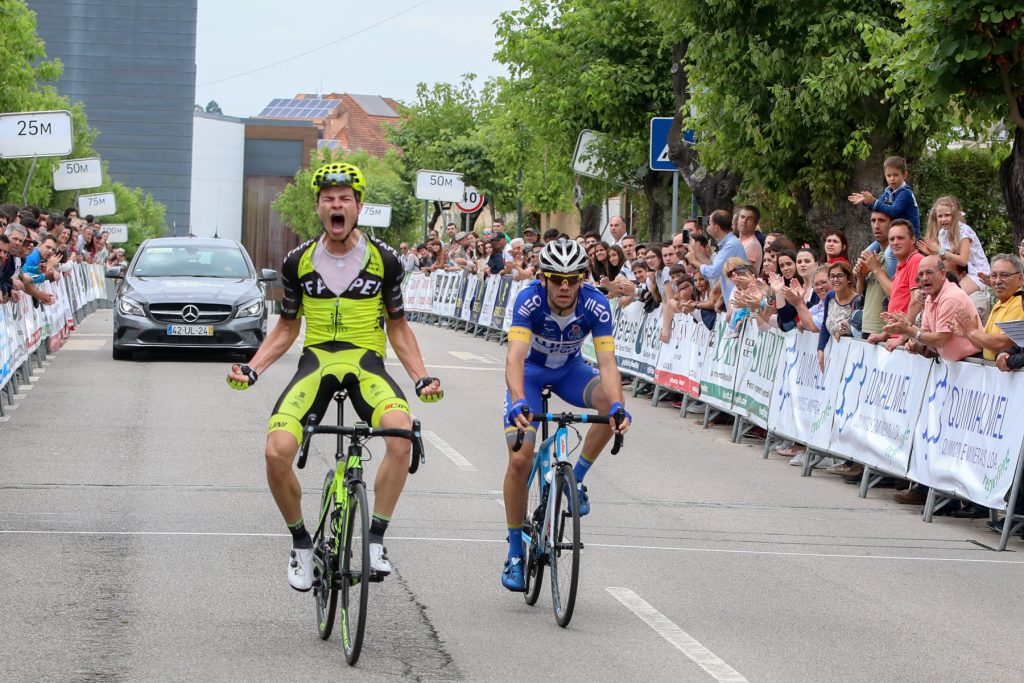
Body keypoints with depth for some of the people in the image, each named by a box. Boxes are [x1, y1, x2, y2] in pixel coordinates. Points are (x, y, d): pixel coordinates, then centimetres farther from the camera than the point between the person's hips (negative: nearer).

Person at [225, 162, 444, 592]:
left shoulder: (383, 260, 2)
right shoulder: (299, 261, 4)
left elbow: (397, 327, 11)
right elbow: (287, 328, 14)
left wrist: (422, 378, -1)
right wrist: (251, 369, 0)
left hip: (366, 363, -1)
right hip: (316, 362, 1)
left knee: (400, 432, -34)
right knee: (277, 452, -24)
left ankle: (375, 539, -19)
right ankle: (301, 542, 3)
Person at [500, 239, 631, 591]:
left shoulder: (596, 305, -28)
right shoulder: (529, 300, -33)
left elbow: (607, 362, -34)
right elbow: (515, 357, -43)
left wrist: (618, 407, -53)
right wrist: (518, 403, -61)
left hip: (569, 368, 2)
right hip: (530, 369, -2)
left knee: (610, 402, -30)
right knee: (520, 461, -14)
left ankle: (577, 480, -8)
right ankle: (515, 553, 3)